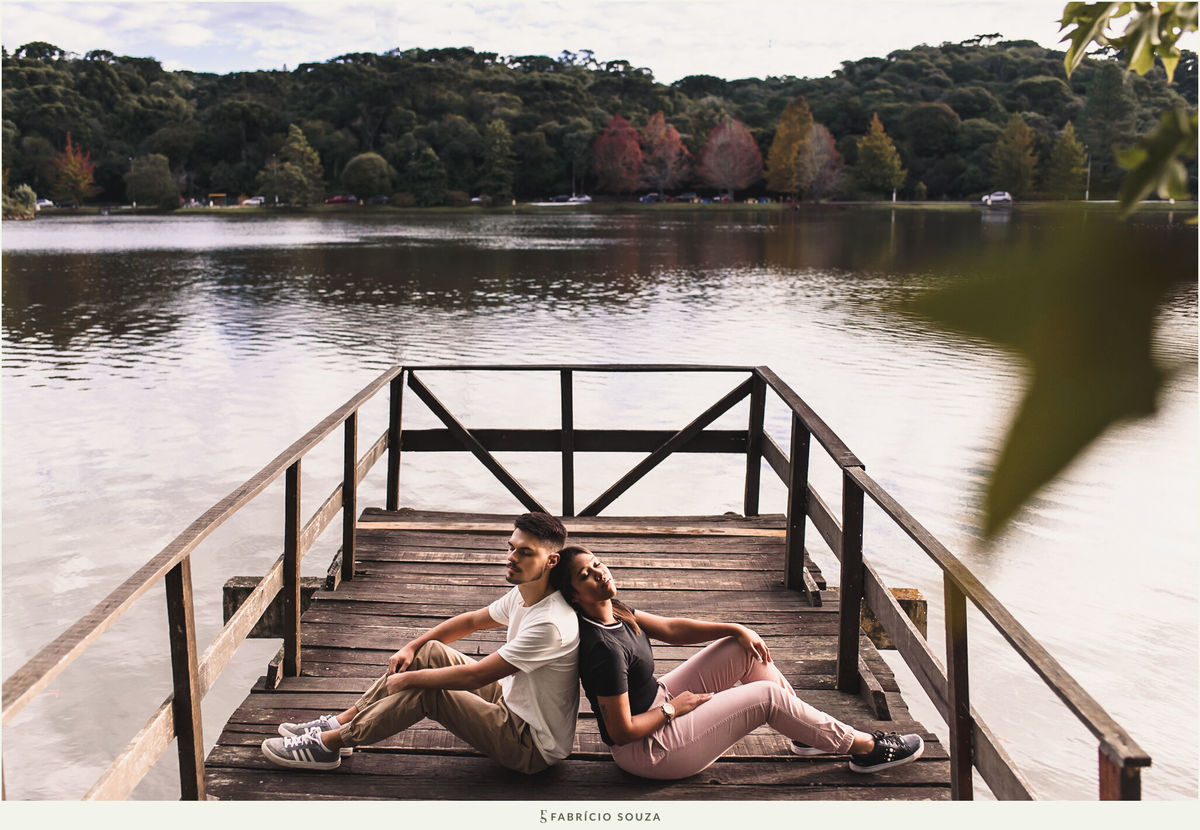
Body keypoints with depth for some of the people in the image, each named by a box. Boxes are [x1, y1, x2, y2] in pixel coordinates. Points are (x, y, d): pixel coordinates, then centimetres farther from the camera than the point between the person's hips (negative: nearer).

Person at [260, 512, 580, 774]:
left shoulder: (551, 624, -31)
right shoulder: (522, 594, -1)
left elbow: (473, 676, -28)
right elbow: (473, 620, 16)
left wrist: (408, 679, -16)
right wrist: (411, 647, 8)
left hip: (534, 747, -9)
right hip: (512, 702, 9)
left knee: (426, 692, -20)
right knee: (429, 651, 1)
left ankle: (328, 744, -5)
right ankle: (340, 721, 8)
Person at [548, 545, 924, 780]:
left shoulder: (612, 611, -3)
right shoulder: (604, 649, -31)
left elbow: (670, 629, 7)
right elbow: (621, 732, -28)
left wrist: (736, 629, 1)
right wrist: (673, 708, -14)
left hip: (656, 702, 9)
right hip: (649, 750, -9)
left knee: (746, 649, 5)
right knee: (767, 696, -10)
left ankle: (807, 732, 19)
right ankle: (865, 748, 9)